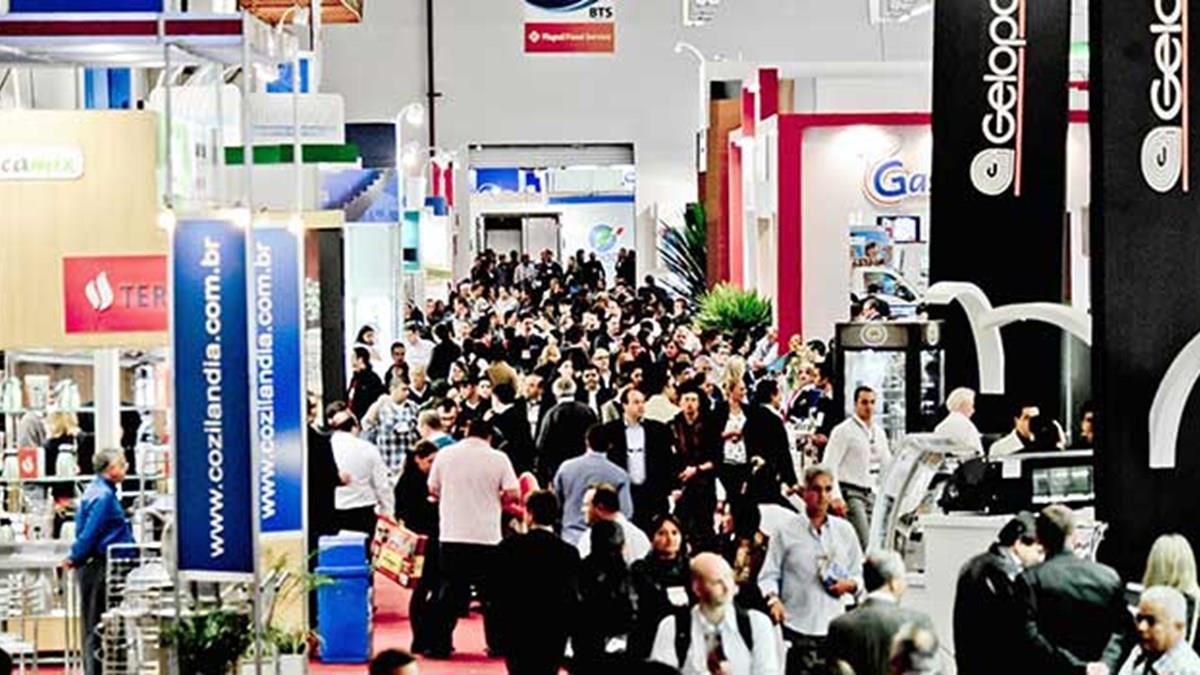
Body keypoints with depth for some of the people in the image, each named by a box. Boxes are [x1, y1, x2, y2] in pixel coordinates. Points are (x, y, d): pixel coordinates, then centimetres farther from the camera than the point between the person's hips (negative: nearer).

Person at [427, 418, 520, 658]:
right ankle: (497, 644, 14)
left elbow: (433, 490, 9)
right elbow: (512, 494, -7)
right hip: (487, 536, -1)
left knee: (452, 591, 7)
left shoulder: (445, 454, 2)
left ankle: (441, 645, 4)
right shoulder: (498, 458, -3)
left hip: (452, 534, 1)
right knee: (491, 592, 10)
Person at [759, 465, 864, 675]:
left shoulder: (844, 530, 12)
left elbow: (859, 575, 17)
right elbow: (769, 576, 1)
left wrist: (850, 584, -4)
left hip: (834, 626, 3)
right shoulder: (787, 531, 2)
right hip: (796, 627, -3)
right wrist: (773, 598, -18)